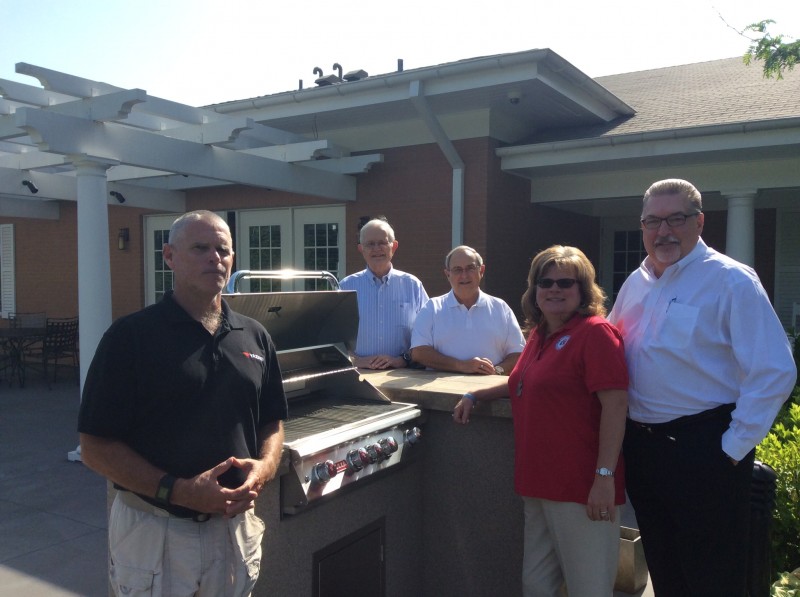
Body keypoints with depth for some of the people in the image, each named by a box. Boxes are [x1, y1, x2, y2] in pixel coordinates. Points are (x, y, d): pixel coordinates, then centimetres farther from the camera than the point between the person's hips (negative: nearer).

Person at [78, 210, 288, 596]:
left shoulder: (254, 337, 3)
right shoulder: (130, 335, -10)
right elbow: (95, 447, -10)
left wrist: (263, 469, -10)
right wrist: (178, 491, -20)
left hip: (236, 526, 4)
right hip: (153, 530, -4)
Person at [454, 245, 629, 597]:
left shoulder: (595, 332, -12)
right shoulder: (539, 334, 14)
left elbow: (615, 403, -18)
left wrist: (605, 475, -22)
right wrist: (475, 396, 18)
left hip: (581, 487, -8)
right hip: (540, 482, 8)